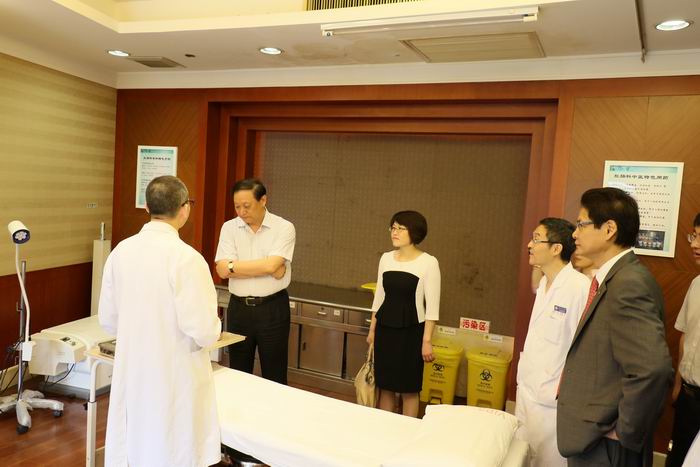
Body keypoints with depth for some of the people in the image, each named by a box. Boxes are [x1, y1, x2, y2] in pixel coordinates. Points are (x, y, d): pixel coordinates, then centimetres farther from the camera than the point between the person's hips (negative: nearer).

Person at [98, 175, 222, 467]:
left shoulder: (121, 251, -1)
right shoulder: (186, 257, -20)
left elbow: (107, 319, 7)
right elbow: (203, 331, -21)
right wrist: (213, 327, 0)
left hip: (131, 375, 6)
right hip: (174, 380, -6)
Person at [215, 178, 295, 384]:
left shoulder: (284, 228, -7)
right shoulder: (229, 228, 1)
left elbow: (273, 267, -20)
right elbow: (223, 270, -10)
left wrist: (234, 266, -11)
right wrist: (264, 267, -15)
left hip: (273, 308, -3)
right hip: (238, 307, 3)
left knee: (274, 377, 8)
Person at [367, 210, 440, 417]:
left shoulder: (428, 262, -11)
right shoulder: (386, 258, 5)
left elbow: (432, 305, -10)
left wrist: (427, 340, -13)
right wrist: (372, 330, 13)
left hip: (411, 331, -5)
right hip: (385, 328, 5)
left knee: (408, 388, 5)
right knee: (384, 385, 13)